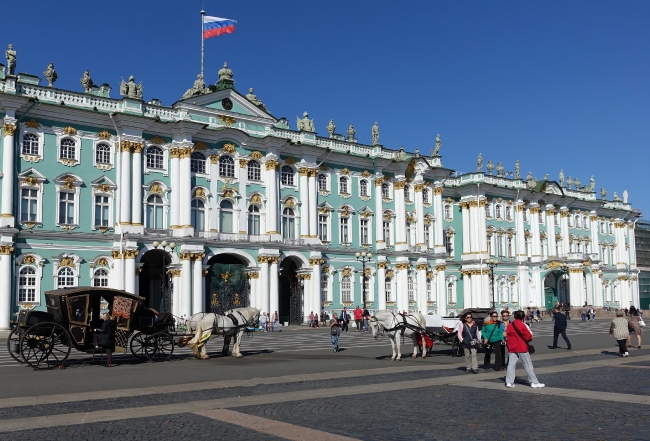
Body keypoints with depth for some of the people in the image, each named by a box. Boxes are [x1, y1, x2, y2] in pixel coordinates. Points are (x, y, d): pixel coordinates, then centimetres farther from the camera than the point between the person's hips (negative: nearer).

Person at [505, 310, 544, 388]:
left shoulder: (509, 326, 4)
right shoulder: (522, 325, -11)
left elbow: (508, 336, 8)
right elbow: (529, 336, -11)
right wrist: (528, 339, 9)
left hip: (512, 348, 4)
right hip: (522, 348, -4)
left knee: (511, 365, 5)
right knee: (528, 365, 2)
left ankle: (509, 382, 1)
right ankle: (534, 382, 6)